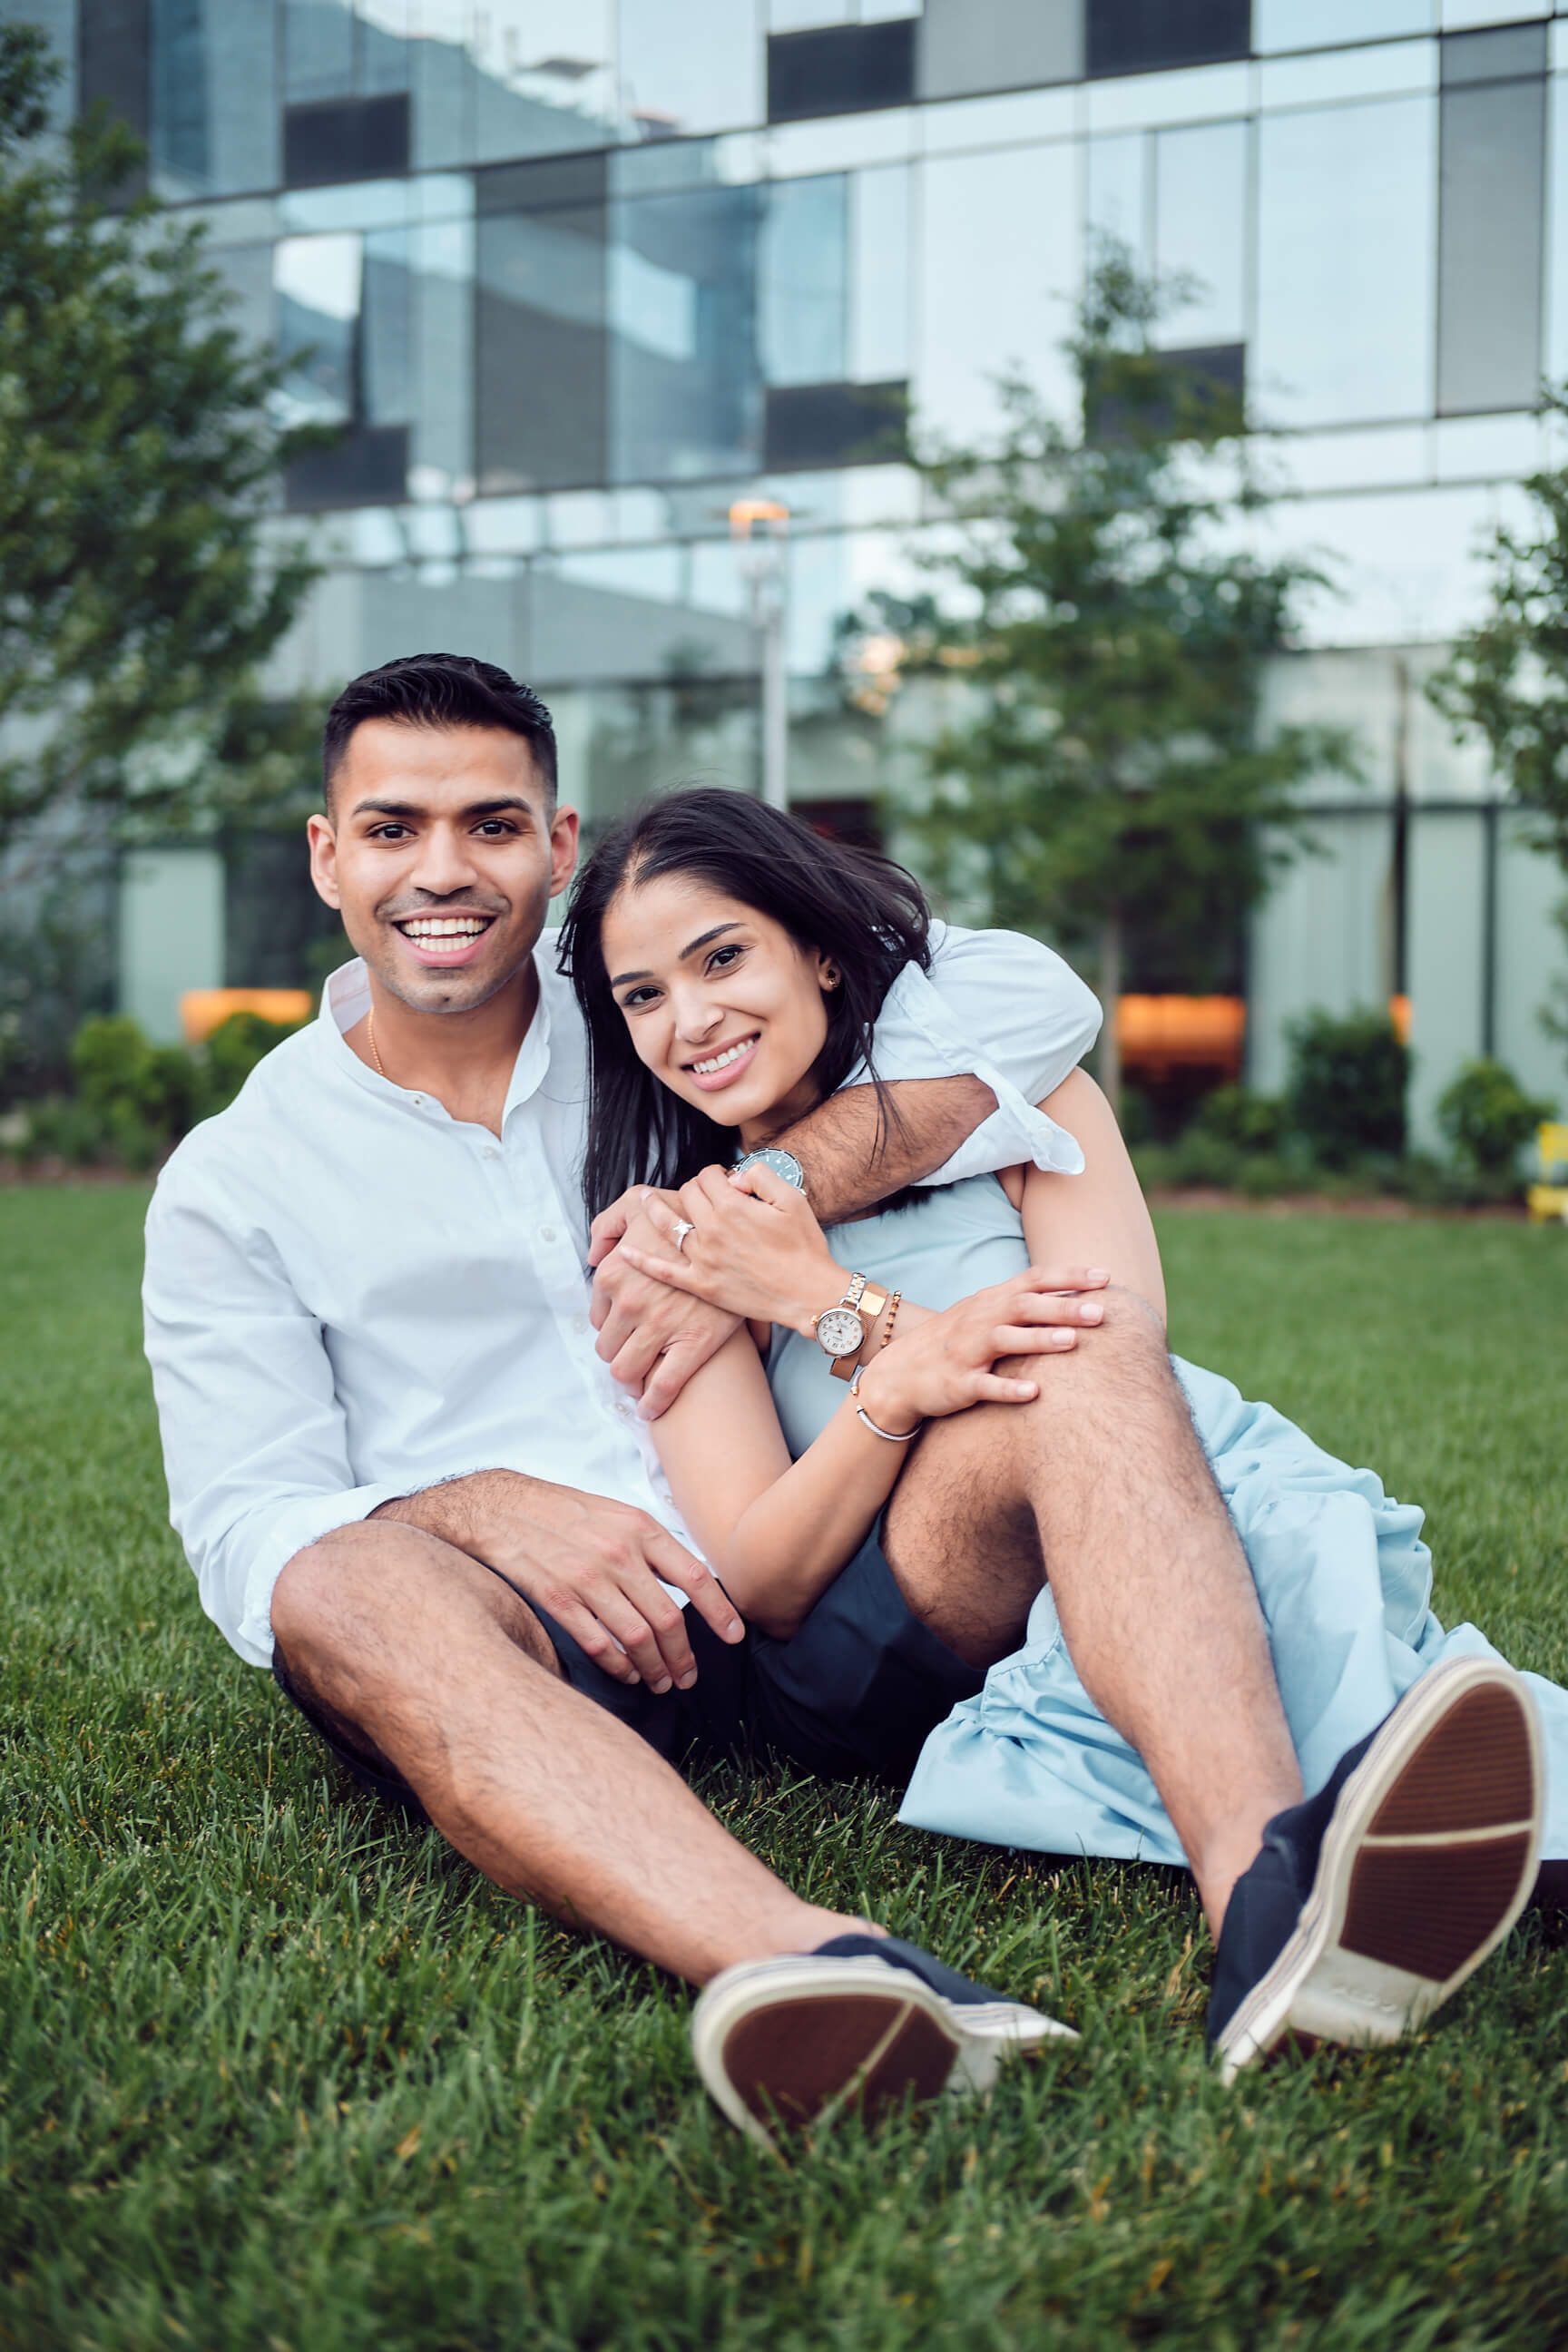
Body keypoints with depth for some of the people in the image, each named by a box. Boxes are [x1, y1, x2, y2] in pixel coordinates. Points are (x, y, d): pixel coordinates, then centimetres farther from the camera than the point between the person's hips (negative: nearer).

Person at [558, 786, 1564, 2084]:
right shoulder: (679, 1243, 7)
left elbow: (1129, 1333, -7)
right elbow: (758, 1581, -5)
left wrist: (829, 1301, -7)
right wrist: (895, 1386, -22)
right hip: (864, 1671, -2)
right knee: (1079, 1370, -30)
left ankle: (1272, 1919, -56)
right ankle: (1266, 1872, -57)